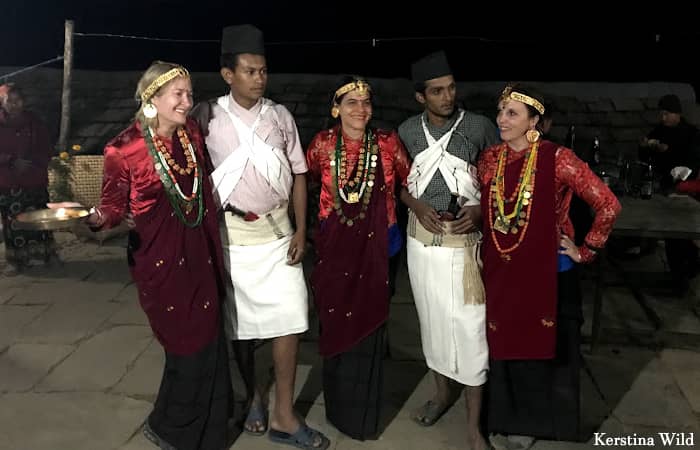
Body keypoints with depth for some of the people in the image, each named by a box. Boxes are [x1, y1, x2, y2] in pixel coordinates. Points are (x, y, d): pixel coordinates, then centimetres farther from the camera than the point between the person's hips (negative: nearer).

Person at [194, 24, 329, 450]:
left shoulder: (280, 116, 3)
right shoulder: (209, 118, -4)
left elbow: (298, 174, 6)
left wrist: (301, 230, 0)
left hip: (277, 230, 2)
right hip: (231, 232, -2)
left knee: (290, 319, 0)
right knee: (240, 321, 10)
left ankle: (284, 416, 15)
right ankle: (253, 395, 34)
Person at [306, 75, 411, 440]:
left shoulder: (387, 142, -5)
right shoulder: (323, 143, -2)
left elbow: (408, 183, 6)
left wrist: (392, 222, 1)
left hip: (373, 245, -1)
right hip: (333, 245, 1)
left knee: (368, 323, 6)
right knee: (334, 324, 11)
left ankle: (363, 413, 27)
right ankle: (338, 406, 33)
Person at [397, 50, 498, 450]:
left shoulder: (480, 127, -6)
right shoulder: (407, 131, 1)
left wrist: (480, 209, -14)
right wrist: (417, 205, -10)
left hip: (465, 240, -3)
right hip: (422, 239, 3)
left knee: (470, 326, -3)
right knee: (432, 318, 15)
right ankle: (443, 391, 38)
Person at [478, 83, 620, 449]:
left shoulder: (557, 158, -14)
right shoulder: (489, 158, 1)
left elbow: (608, 204, -12)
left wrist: (586, 251, -8)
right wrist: (485, 251, 8)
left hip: (546, 271, -4)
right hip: (500, 271, 4)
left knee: (545, 347, 10)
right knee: (505, 345, 13)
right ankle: (509, 420, 33)